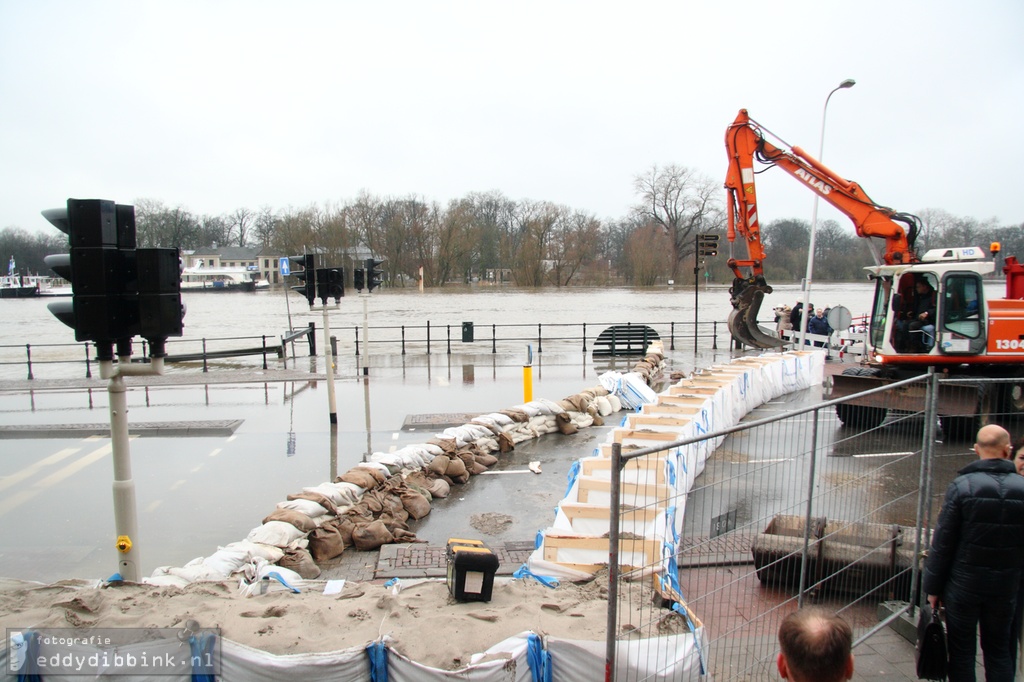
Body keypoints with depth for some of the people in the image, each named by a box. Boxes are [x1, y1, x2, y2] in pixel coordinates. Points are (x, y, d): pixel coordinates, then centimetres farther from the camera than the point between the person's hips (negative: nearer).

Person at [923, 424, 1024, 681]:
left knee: (961, 650, 9)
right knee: (999, 650, 18)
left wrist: (933, 587, -1)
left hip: (963, 583, -3)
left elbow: (942, 543, -11)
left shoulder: (962, 486, -14)